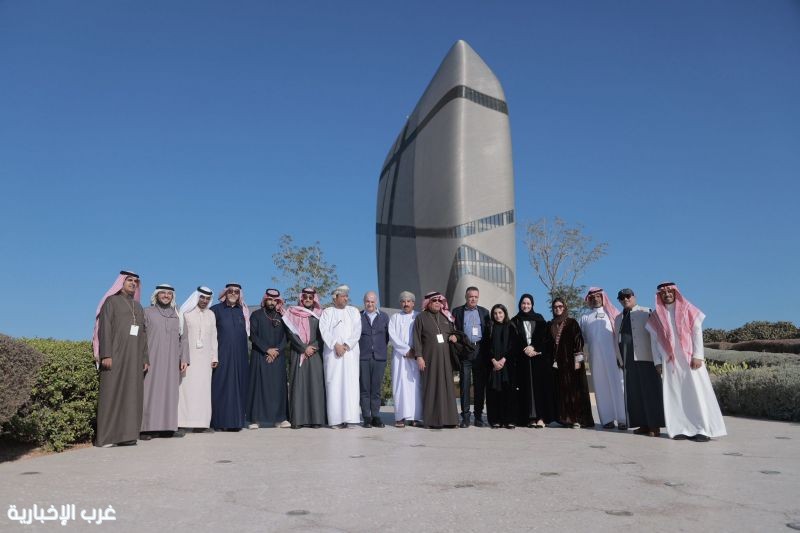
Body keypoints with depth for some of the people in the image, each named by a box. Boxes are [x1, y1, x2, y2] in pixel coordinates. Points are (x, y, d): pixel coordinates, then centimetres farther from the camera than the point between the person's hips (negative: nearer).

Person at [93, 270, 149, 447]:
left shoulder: (138, 307, 20)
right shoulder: (111, 302, 3)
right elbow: (104, 328, -7)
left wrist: (145, 359, 12)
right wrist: (106, 354, -18)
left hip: (134, 357, 6)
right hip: (115, 355, -5)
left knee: (131, 395, 2)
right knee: (111, 393, -7)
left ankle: (125, 434, 4)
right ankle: (105, 437, -4)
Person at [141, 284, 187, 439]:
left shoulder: (176, 315, 14)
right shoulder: (148, 313, 6)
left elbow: (182, 338, 11)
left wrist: (184, 358, 2)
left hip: (171, 361, 3)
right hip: (152, 360, -3)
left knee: (169, 391, 4)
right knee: (151, 391, -5)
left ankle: (167, 426, 9)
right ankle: (147, 428, -1)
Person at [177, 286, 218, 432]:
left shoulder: (211, 315, 14)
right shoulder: (186, 312, 1)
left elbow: (213, 337, 13)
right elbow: (179, 335, -1)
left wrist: (214, 357, 8)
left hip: (205, 358, 4)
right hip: (188, 357, -3)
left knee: (203, 389, 0)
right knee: (186, 388, -5)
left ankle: (201, 423, 2)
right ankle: (181, 423, -1)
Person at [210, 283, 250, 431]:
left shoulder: (243, 311, 12)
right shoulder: (216, 310, 2)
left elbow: (249, 332, 20)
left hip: (239, 355, 3)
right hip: (222, 354, -3)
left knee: (238, 386, 3)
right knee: (221, 386, -3)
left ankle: (236, 420, 9)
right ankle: (221, 421, 3)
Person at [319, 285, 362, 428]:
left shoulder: (353, 311, 15)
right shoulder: (327, 312, 11)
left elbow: (357, 330, 4)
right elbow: (324, 330, -2)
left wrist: (347, 345, -9)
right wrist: (336, 344, -13)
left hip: (350, 351, 1)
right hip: (332, 352, -1)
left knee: (350, 383, -5)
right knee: (334, 383, -5)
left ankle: (349, 417, -5)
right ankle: (336, 418, -4)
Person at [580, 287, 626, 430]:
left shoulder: (612, 313, 10)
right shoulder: (585, 317, 16)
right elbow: (582, 338, 17)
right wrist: (584, 354, 6)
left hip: (612, 355, -2)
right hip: (595, 357, 2)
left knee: (616, 385, -6)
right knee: (601, 387, 0)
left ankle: (622, 418, -5)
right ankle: (607, 419, 1)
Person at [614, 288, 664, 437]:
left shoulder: (646, 312, 2)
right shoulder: (618, 318, 18)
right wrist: (619, 358, 12)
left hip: (645, 358, -5)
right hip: (628, 360, 5)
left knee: (649, 391, -3)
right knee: (634, 393, 5)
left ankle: (654, 426, 2)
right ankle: (643, 424, 12)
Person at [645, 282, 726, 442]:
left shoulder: (688, 309, 3)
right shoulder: (656, 316, 9)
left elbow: (697, 332, -2)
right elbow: (654, 340, 10)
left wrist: (697, 356, -10)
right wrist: (657, 362, 4)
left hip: (689, 358, -2)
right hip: (669, 361, 2)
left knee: (696, 392, -5)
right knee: (675, 395, 0)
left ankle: (704, 429, -2)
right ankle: (683, 429, 4)